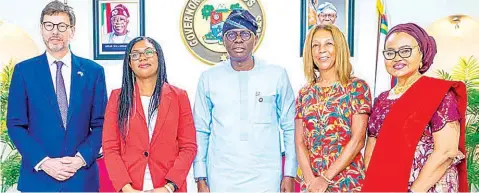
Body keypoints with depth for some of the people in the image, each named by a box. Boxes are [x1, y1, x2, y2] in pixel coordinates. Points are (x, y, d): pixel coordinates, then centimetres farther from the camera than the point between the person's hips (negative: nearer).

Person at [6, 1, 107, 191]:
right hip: (37, 176, 0)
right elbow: (16, 124, -1)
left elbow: (100, 124, 1)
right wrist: (43, 161, -12)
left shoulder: (94, 71, 1)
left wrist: (82, 158, -12)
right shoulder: (24, 70, 2)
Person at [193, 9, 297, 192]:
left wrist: (289, 174, -1)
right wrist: (201, 178, 1)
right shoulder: (208, 78, -1)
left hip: (266, 178, 0)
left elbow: (290, 128, 2)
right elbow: (201, 131, 3)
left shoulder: (277, 75, -3)